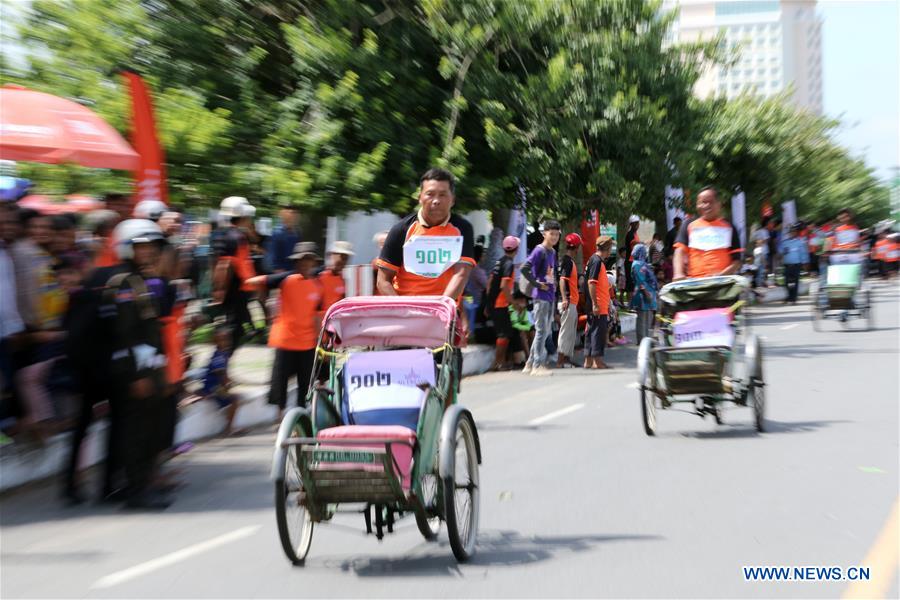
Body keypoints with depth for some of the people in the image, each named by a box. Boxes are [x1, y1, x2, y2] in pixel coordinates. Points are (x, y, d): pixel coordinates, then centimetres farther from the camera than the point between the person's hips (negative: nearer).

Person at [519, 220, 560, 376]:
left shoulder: (553, 252, 13)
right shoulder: (539, 251, -13)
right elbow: (524, 269, -23)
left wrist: (554, 284, 12)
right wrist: (537, 284, -17)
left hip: (550, 296, 9)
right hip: (541, 297, -9)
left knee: (545, 331, 11)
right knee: (541, 331, -6)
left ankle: (530, 364, 18)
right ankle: (538, 366, -2)